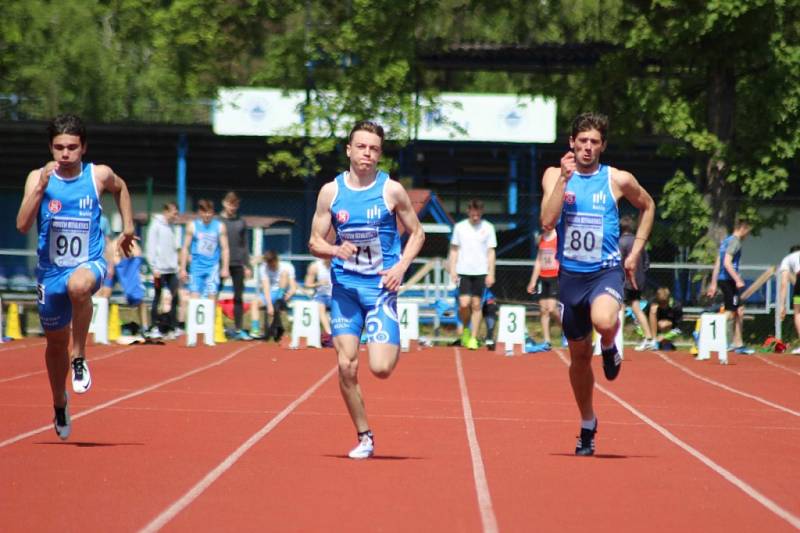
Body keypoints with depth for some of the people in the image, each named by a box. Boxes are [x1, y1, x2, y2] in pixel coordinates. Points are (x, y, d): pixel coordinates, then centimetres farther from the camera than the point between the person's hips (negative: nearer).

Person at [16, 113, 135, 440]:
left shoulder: (99, 176, -4)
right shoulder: (38, 178, -7)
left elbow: (120, 188, 21)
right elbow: (22, 225, -18)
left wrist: (128, 228, 17)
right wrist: (41, 188, -28)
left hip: (89, 264, -2)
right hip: (51, 270, 2)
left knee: (79, 285, -40)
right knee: (56, 343, 16)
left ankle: (79, 358, -22)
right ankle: (60, 404, 42)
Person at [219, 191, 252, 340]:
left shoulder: (241, 223, 9)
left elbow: (244, 245, 12)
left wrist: (247, 266, 7)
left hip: (237, 264, 2)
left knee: (238, 297, 3)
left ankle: (239, 330, 6)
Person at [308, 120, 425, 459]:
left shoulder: (391, 190, -2)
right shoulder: (331, 192, 2)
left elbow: (416, 233, 7)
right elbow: (315, 242, 5)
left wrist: (401, 266, -8)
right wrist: (336, 250, -16)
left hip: (381, 287, -2)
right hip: (344, 287, 2)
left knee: (381, 367, -14)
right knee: (346, 365, -7)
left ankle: (394, 346, 24)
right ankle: (364, 437, 9)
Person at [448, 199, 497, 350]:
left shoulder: (488, 228, 3)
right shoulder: (460, 227, 3)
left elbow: (491, 252, 5)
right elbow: (454, 250, 8)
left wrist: (491, 274, -1)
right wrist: (452, 271, 0)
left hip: (480, 272, 0)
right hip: (463, 271, 0)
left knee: (476, 305, 1)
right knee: (464, 303, -11)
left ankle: (473, 338, 9)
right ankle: (465, 329, 16)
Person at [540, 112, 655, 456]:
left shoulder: (619, 180, -2)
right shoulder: (555, 176, 0)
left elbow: (647, 206, 17)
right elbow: (547, 222, -14)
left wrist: (635, 252, 10)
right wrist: (564, 179, -19)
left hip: (606, 272, -2)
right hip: (570, 274, 2)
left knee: (603, 321, -36)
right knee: (579, 356, 13)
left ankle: (610, 349, 2)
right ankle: (587, 426, 31)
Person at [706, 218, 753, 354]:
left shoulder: (726, 241, 18)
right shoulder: (734, 241, -10)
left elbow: (717, 263, 20)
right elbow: (727, 262, -21)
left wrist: (714, 283, 22)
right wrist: (738, 280, -22)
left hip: (722, 280, 10)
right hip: (728, 280, -10)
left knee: (739, 311, 13)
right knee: (730, 313, -8)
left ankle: (738, 344, 15)